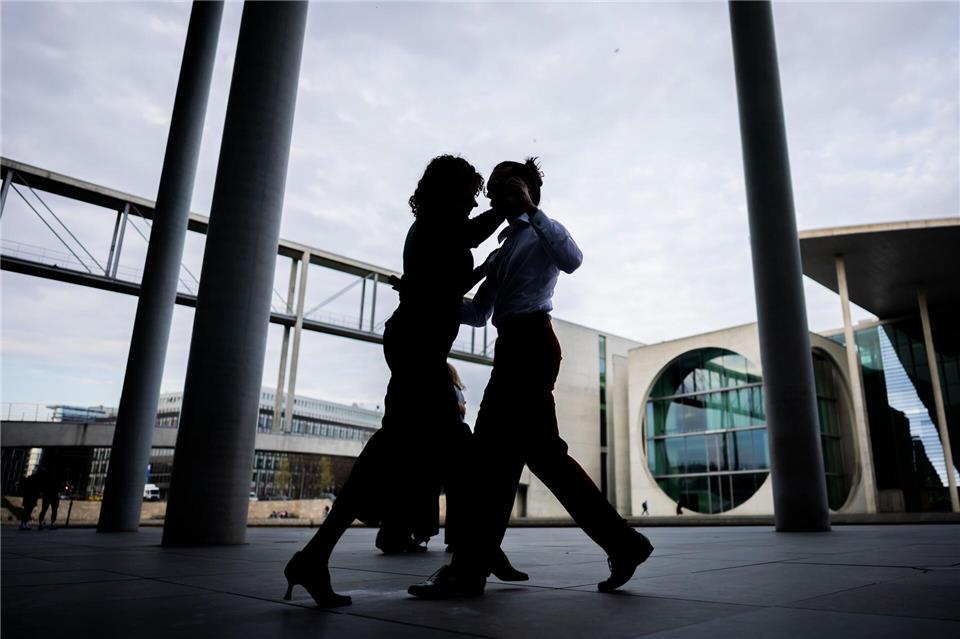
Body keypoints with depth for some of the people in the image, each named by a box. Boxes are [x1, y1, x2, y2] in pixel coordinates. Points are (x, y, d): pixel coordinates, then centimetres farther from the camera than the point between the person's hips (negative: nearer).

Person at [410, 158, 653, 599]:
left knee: (497, 452, -11)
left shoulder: (542, 232, 6)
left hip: (530, 344, -9)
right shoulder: (503, 250, 27)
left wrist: (531, 209, -16)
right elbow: (477, 314, 22)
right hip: (515, 348, 9)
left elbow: (572, 260, -20)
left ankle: (468, 571, -6)